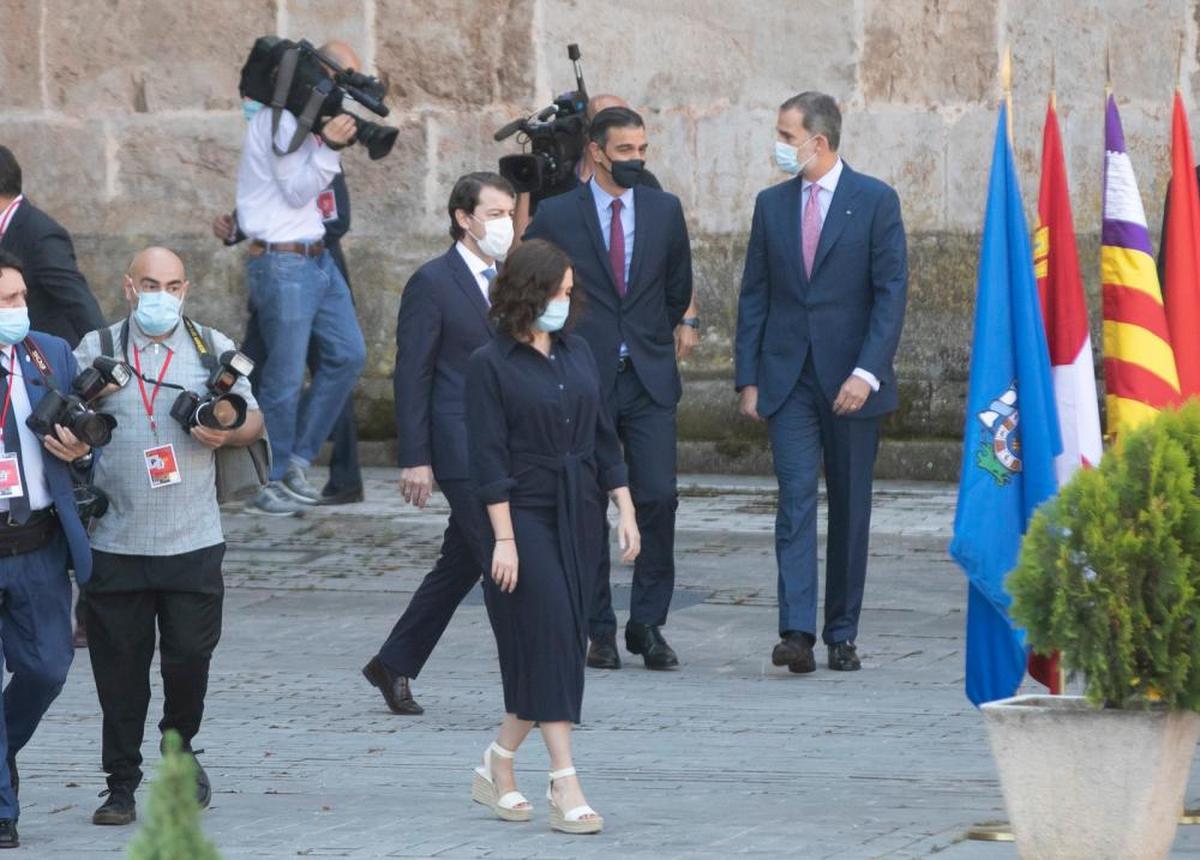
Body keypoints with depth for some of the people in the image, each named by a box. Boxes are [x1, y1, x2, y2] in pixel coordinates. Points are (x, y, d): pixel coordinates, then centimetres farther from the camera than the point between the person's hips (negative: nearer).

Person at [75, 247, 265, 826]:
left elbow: (254, 420, 15)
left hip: (193, 540, 1)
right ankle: (121, 785, 11)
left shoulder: (213, 349, 9)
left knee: (190, 654, -1)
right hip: (115, 540, 0)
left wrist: (226, 433, -7)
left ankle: (181, 750, 26)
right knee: (119, 665, 2)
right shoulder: (97, 350, 6)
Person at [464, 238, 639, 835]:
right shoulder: (492, 365, -6)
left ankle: (499, 765, 23)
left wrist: (626, 510, 9)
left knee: (559, 646, 7)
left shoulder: (576, 353, 11)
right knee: (550, 640, -12)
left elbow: (602, 437, 15)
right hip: (525, 515, -6)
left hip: (578, 517, 6)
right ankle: (565, 790, -13)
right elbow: (489, 459, -10)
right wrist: (504, 538, -16)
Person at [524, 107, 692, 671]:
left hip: (649, 379, 1)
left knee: (658, 497, -9)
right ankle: (600, 630, 9)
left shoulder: (664, 211, 7)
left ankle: (648, 625, 1)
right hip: (584, 380, -1)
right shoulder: (557, 216, -1)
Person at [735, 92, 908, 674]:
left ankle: (842, 634, 14)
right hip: (787, 378, 2)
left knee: (850, 509, 5)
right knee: (796, 499, -11)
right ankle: (797, 632, -19)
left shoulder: (874, 201, -2)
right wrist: (748, 378, 4)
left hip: (851, 380, -2)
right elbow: (754, 295, 11)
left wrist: (867, 372, -15)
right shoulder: (772, 205, 10)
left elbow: (891, 292, -6)